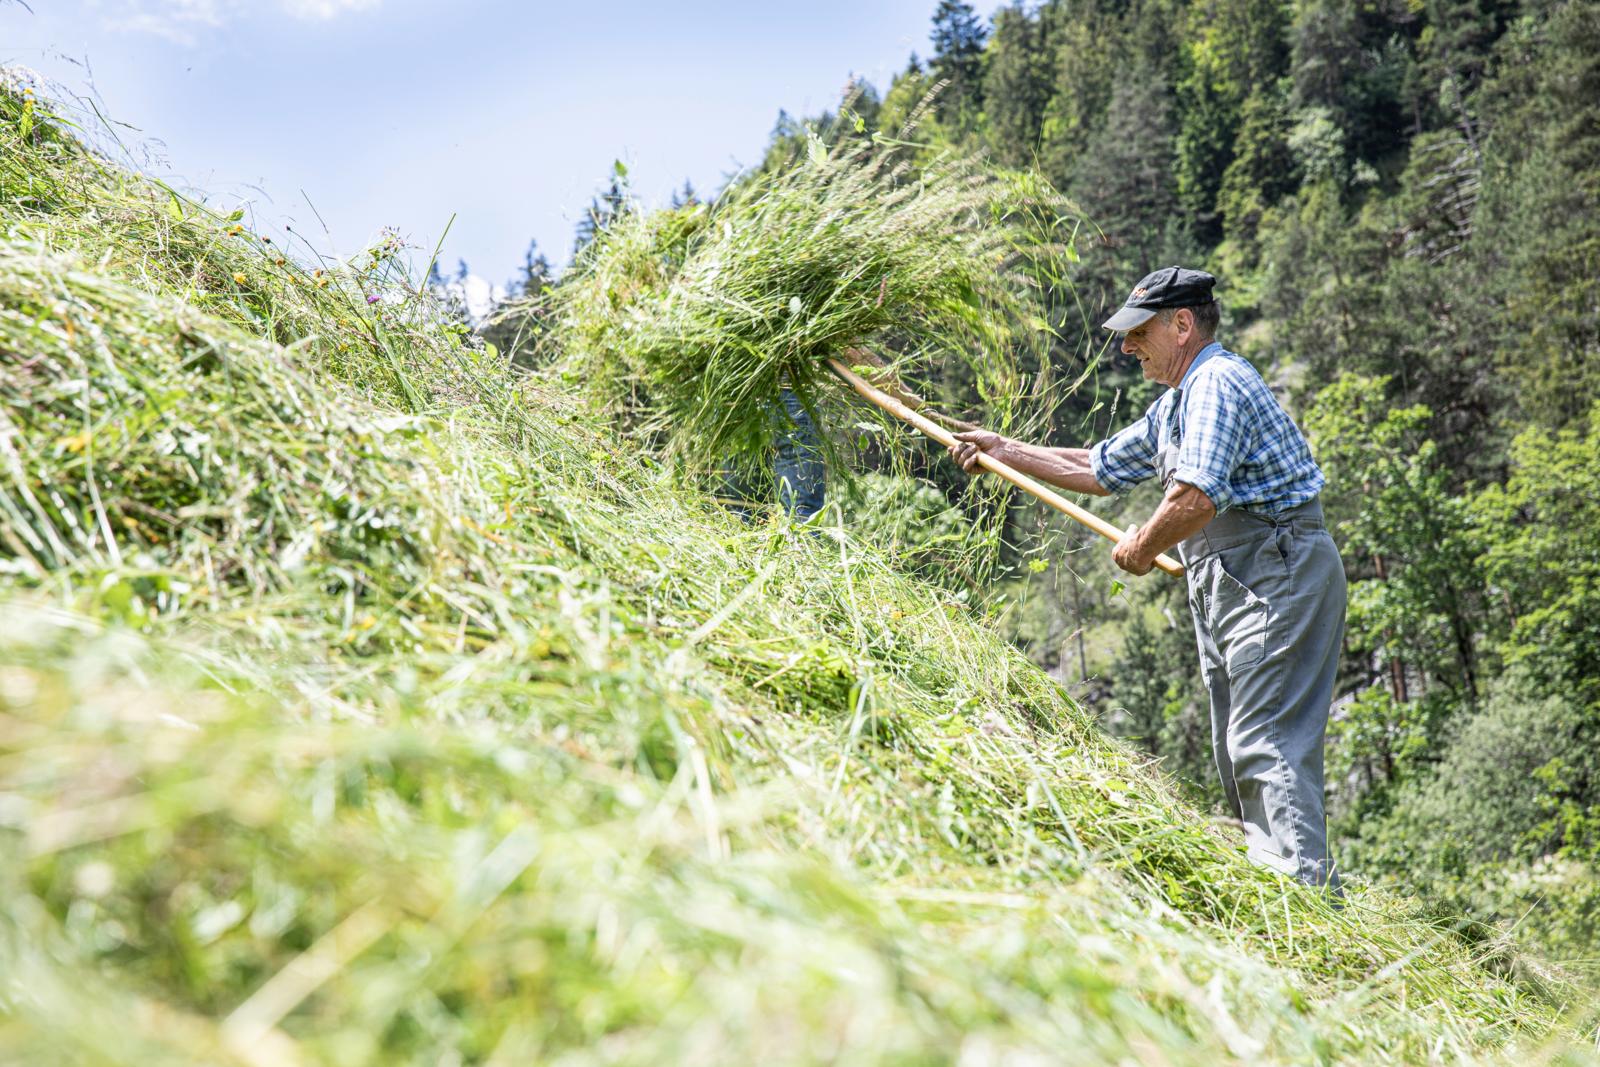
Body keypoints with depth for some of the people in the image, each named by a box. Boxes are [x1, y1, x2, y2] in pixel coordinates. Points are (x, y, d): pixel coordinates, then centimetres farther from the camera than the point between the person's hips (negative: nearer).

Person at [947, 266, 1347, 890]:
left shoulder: (1216, 382, -12)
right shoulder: (1175, 405, 21)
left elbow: (1196, 497, -25)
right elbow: (1102, 469, 29)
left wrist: (1142, 547, -7)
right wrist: (1005, 451, 26)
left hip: (1276, 579, -11)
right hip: (1228, 586, 11)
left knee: (1264, 744, -15)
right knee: (1237, 751, 11)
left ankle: (1306, 892, -16)